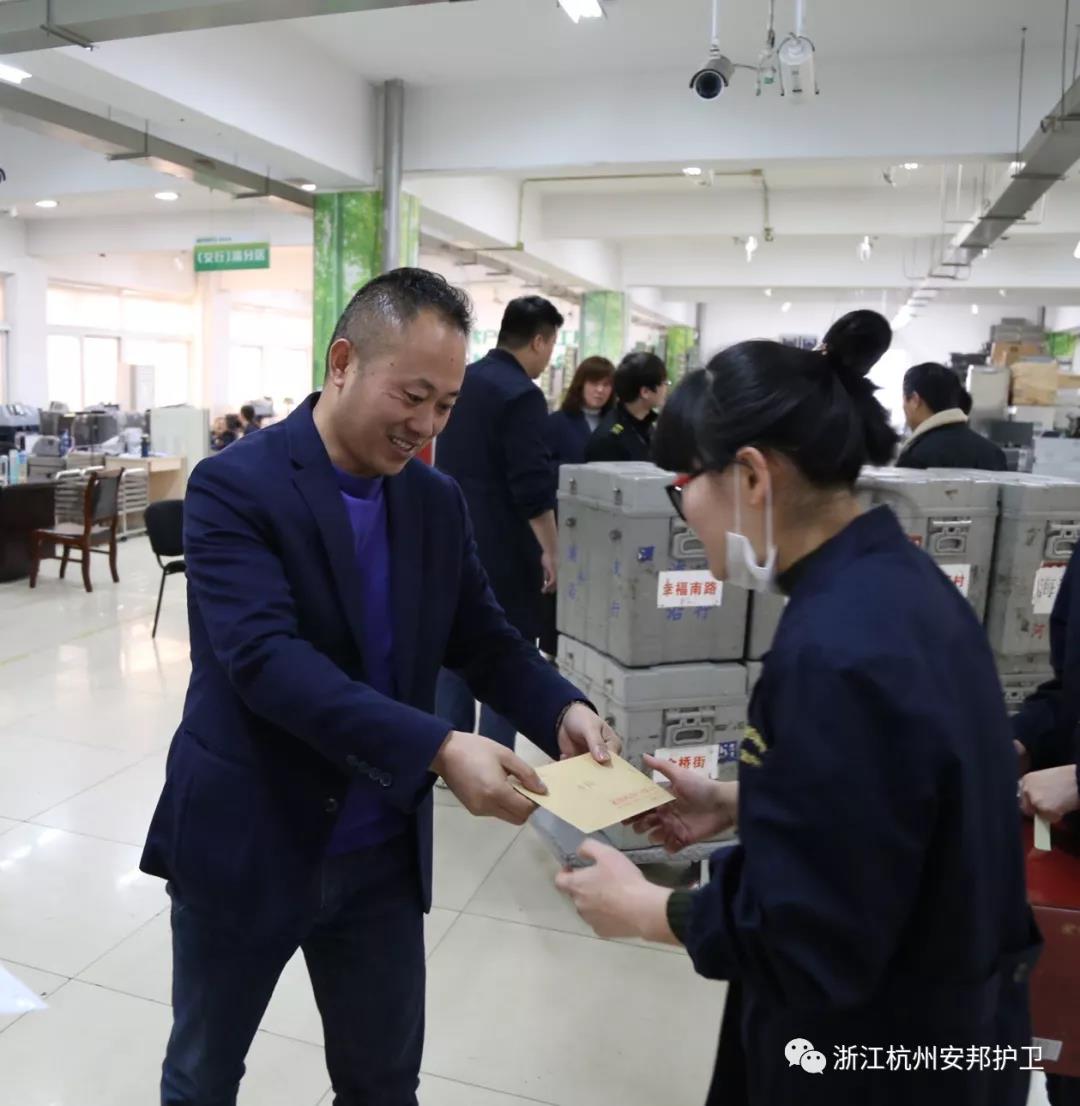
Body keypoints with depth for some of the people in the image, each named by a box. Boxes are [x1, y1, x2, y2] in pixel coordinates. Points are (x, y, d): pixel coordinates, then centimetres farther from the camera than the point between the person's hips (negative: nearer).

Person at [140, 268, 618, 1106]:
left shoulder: (438, 502, 1)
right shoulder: (234, 487, -18)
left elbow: (483, 637, 3)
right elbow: (267, 659, -29)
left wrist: (561, 711, -17)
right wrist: (439, 750, -37)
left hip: (383, 853, 4)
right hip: (246, 845, -4)